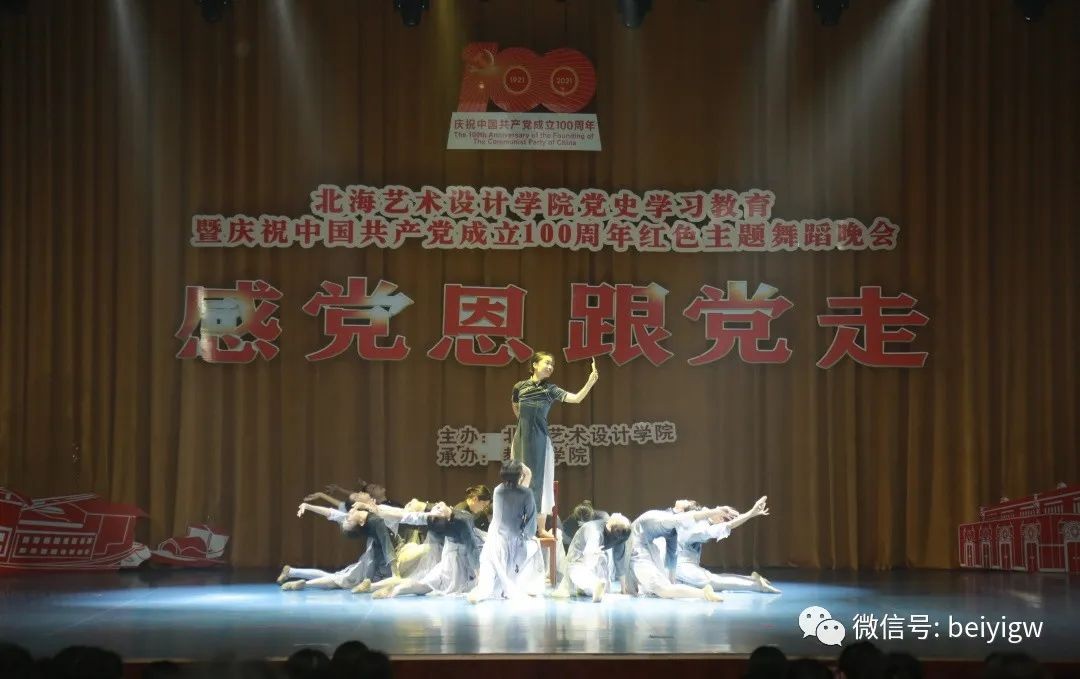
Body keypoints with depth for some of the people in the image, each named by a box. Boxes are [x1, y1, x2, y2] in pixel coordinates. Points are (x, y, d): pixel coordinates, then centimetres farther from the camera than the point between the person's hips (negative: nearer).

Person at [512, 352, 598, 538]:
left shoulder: (550, 389, -2)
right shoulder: (520, 387, 0)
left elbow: (576, 398, -14)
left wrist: (590, 382, -26)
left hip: (539, 439, -1)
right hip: (521, 439, 1)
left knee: (538, 480, 0)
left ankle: (541, 528, 4)